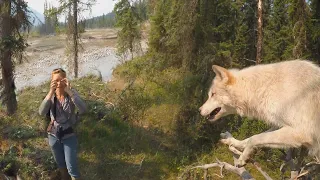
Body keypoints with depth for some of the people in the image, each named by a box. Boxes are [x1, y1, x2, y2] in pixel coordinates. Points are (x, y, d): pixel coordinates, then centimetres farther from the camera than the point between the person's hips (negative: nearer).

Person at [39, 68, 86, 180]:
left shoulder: (72, 94, -14)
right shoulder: (51, 96, -9)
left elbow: (83, 110, -32)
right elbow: (41, 112, -26)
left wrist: (69, 91, -38)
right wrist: (51, 92, -35)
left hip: (69, 135, -2)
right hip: (54, 135, 3)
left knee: (71, 167, -3)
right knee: (60, 164, 20)